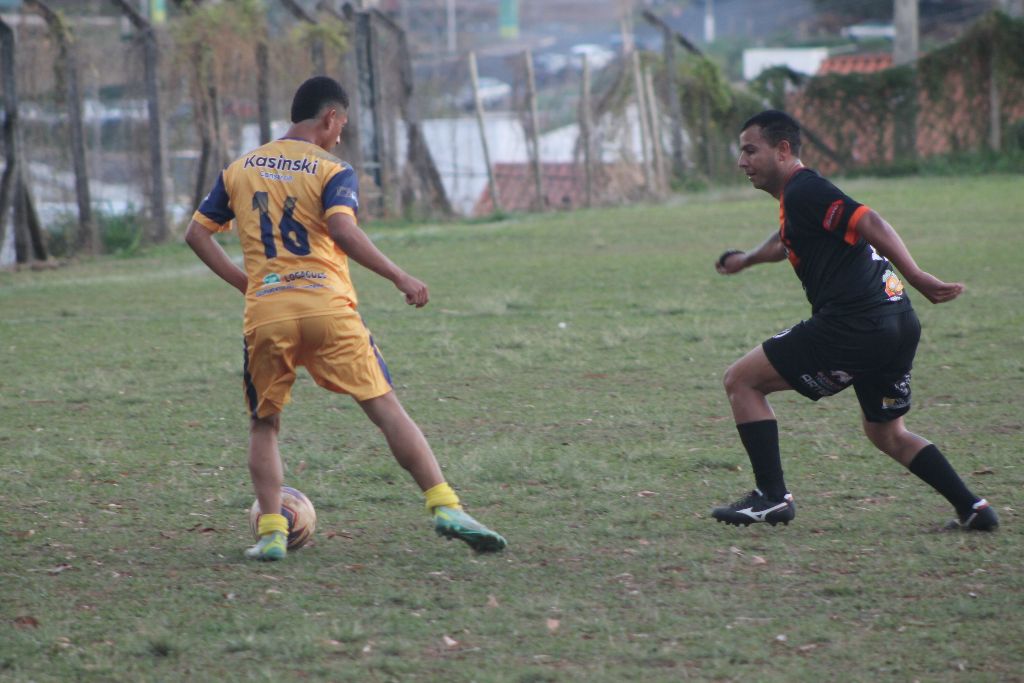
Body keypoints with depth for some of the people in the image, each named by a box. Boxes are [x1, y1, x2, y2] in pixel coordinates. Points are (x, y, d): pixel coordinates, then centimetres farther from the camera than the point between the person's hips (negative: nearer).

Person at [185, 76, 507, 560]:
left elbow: (197, 234, 17)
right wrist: (399, 278, -15)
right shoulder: (331, 170, 2)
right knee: (386, 409, -1)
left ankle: (271, 532, 2)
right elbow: (342, 229, -17)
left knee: (263, 425, 17)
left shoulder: (239, 170, 16)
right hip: (328, 309, -3)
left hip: (265, 315, 3)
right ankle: (444, 507, -11)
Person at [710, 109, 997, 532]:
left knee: (741, 381, 1)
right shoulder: (798, 195, 23)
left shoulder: (803, 191, -7)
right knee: (886, 432, 24)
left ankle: (772, 497, -1)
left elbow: (868, 222, -20)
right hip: (897, 325, 10)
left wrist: (916, 277, -26)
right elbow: (788, 240, 47)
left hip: (853, 325, -10)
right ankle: (972, 509, 14)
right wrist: (747, 259, 64)